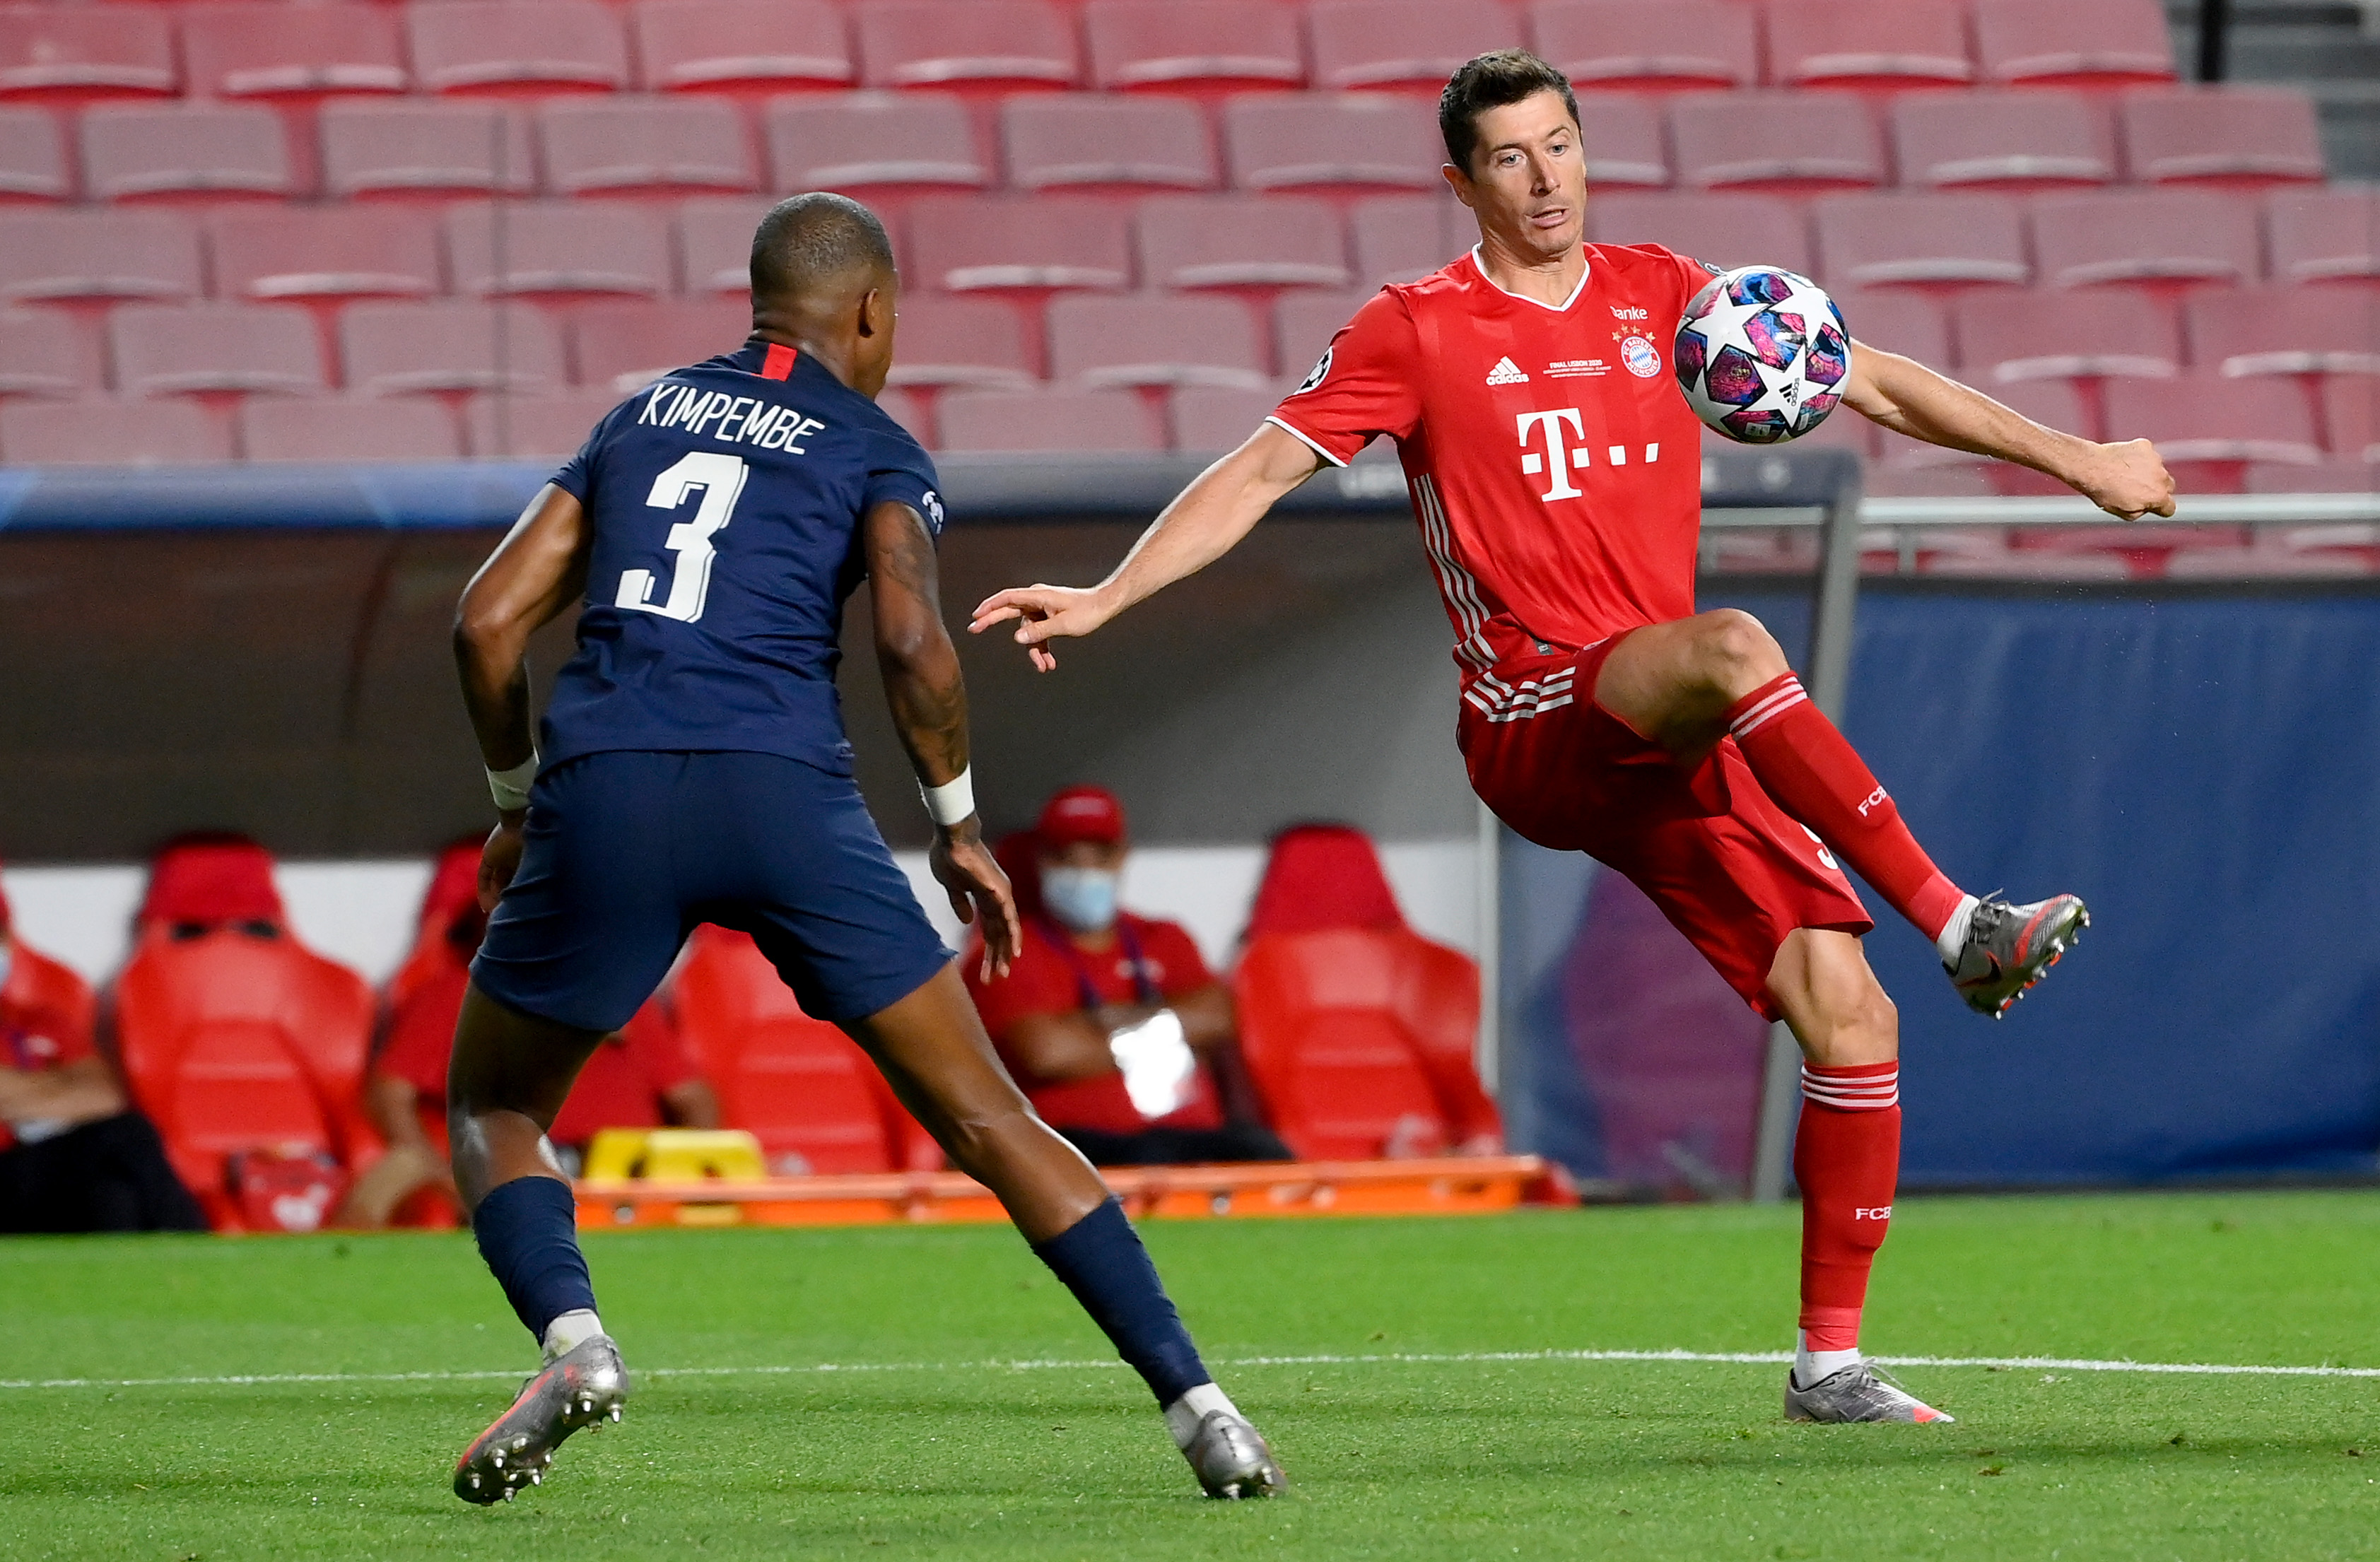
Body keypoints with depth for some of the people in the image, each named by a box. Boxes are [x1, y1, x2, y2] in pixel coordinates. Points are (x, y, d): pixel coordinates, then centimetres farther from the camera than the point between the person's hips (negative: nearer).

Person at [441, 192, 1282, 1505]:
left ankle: (570, 1337, -8)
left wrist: (516, 802, 30)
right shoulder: (876, 451, 13)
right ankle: (1197, 1406, 2)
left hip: (602, 793, 2)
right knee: (985, 1119, 8)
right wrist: (959, 823, 8)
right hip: (785, 800, -2)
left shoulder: (639, 419, 24)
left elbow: (487, 621, 18)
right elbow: (910, 641, -5)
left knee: (493, 1110, 21)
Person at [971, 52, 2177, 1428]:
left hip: (1675, 747, 5)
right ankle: (1961, 928, -35)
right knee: (1734, 644, -37)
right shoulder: (1417, 333, 3)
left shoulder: (1660, 295, 14)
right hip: (1534, 732, -5)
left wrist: (2074, 461, 17)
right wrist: (1102, 598, -8)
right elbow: (1259, 472, 3)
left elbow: (1870, 383, 18)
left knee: (1851, 1015, -7)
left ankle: (1831, 1360, 4)